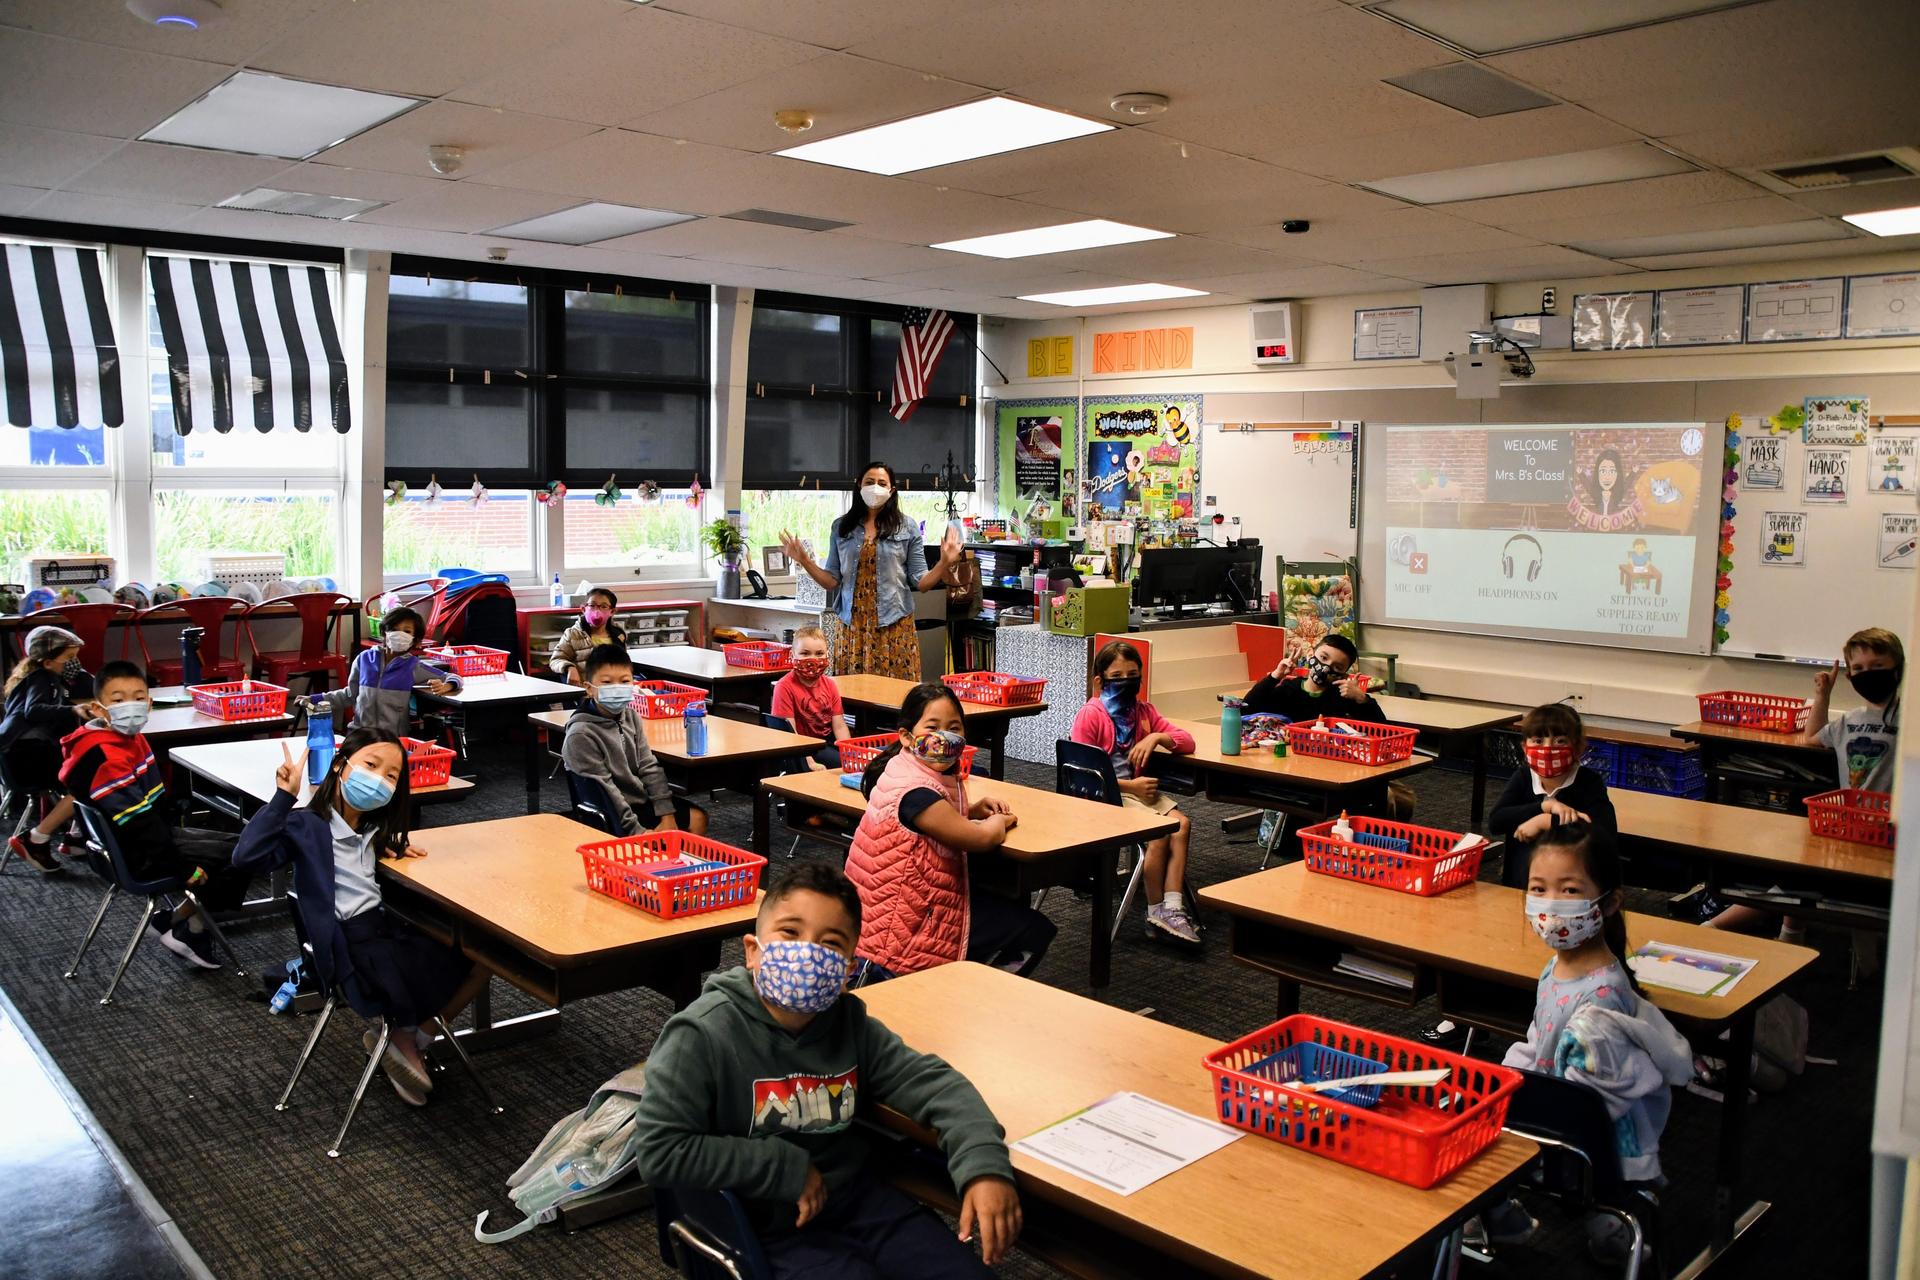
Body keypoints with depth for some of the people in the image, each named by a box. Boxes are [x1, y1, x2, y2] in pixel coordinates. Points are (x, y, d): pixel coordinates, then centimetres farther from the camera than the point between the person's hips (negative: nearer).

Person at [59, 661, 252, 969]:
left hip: (158, 835, 10)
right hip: (142, 857, -10)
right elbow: (137, 823, -26)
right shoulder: (107, 757, -25)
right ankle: (186, 929, 4)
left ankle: (176, 919, 16)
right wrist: (185, 869, -22)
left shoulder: (131, 738, 6)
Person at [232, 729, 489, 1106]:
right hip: (349, 944, -8)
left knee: (479, 961, 0)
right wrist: (284, 796, -27)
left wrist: (394, 846, 15)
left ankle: (406, 1039, 9)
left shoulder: (371, 827, 15)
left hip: (387, 926, 9)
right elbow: (246, 856, -24)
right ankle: (404, 1040, 7)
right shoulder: (306, 826, -8)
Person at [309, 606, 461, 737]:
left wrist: (445, 687, -17)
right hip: (360, 734, 2)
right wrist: (317, 699, 12)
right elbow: (351, 694, 18)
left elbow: (452, 678, 5)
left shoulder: (414, 667, 0)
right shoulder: (365, 659, 7)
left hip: (395, 739, -2)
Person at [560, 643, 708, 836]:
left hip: (644, 799, 7)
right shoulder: (581, 735, -20)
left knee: (697, 818, 5)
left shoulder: (631, 717, 1)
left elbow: (649, 767, 3)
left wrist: (667, 815, -6)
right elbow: (604, 790, -20)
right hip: (613, 815, -7)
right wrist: (637, 831, -21)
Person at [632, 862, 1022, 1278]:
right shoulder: (701, 1036, -18)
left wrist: (985, 1166, -20)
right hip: (773, 1230, -5)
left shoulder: (850, 1024, -2)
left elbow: (932, 1082, -1)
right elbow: (657, 1153, -21)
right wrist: (786, 1167, -18)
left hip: (860, 1199, 5)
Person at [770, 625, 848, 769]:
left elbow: (839, 726, 3)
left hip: (828, 741, 6)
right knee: (841, 763, -23)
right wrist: (811, 763, -24)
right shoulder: (785, 687, -14)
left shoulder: (829, 684, 6)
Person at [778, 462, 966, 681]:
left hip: (894, 625, -2)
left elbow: (920, 582, 3)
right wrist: (804, 561, -2)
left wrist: (944, 564, -12)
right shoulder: (841, 527, 9)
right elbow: (832, 581, 10)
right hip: (852, 627, 2)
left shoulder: (907, 527, 5)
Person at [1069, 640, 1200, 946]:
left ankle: (1172, 908, -19)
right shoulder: (1090, 714, -9)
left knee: (1181, 823, -18)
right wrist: (1130, 786, -16)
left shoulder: (1143, 711, 10)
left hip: (1138, 788, 7)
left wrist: (1155, 737, -12)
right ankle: (1156, 912, -9)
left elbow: (1186, 741, 9)